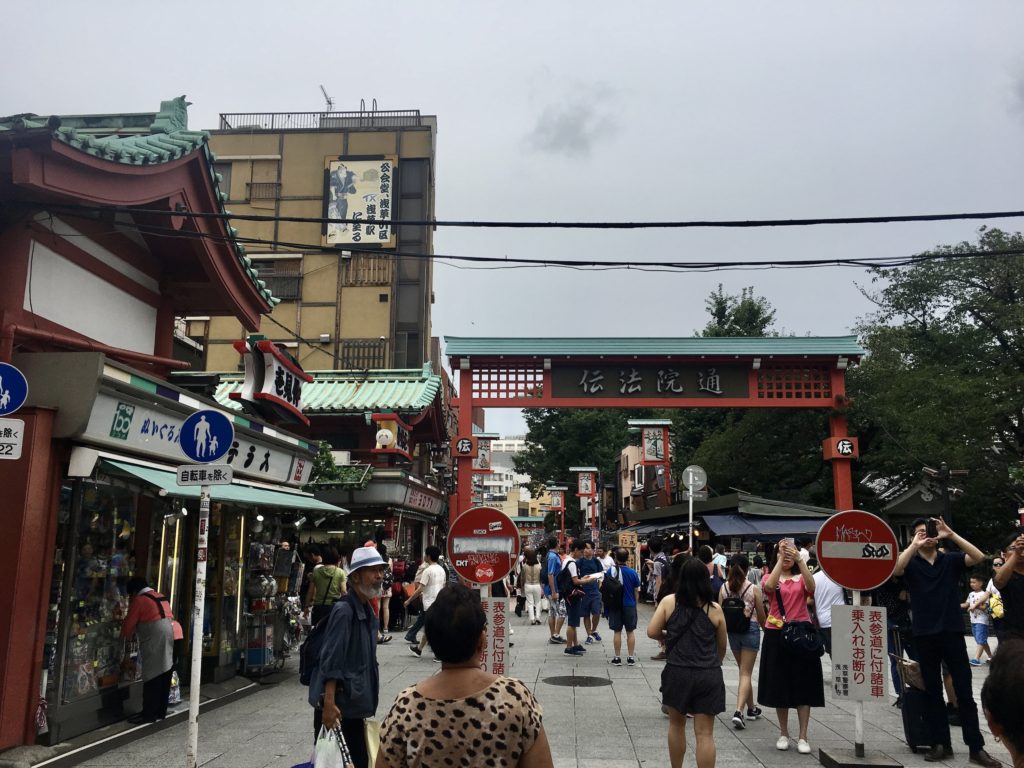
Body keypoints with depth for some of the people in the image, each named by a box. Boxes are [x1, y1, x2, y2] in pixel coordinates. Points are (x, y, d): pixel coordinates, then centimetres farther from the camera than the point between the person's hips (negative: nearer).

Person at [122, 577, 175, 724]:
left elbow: (129, 625, 1)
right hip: (169, 636, 8)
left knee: (152, 678, -1)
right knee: (164, 678, 13)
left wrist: (123, 637, 23)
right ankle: (160, 712, 21)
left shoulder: (139, 600, -1)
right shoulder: (160, 597, 21)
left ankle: (149, 714, 4)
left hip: (154, 642, -8)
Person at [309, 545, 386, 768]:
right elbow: (331, 661, -22)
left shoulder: (368, 611, 10)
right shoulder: (344, 610, -17)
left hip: (354, 704, 9)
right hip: (338, 705, -9)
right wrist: (328, 704, -27)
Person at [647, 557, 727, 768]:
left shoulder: (669, 602, -2)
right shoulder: (714, 608, 0)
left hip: (678, 672, 0)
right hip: (708, 675, 0)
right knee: (704, 733, 3)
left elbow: (652, 632, -6)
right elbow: (722, 646, 10)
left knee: (676, 724, 21)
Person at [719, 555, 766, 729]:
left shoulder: (724, 587, -2)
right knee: (746, 673, 0)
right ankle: (739, 711, -14)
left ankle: (751, 708, 32)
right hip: (750, 629, -3)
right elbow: (761, 616, -2)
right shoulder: (754, 589, -9)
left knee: (744, 670, 20)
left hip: (732, 630, 3)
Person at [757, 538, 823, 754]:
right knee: (779, 685, 6)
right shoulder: (770, 578, 4)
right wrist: (781, 558, -25)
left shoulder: (801, 578, 6)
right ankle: (783, 733, 21)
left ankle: (803, 737, 8)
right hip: (776, 636, 0)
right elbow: (769, 586, -21)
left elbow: (812, 587, -18)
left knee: (804, 685, 0)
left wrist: (799, 560, -27)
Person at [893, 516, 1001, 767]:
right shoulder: (911, 563, 2)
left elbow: (979, 557, -13)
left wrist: (951, 535, -19)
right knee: (932, 692, 8)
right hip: (925, 635, 0)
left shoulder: (951, 560, 5)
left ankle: (976, 747, 8)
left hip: (953, 632, 0)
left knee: (964, 692, 3)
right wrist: (914, 545, -25)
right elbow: (895, 569, -21)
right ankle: (941, 743, 16)